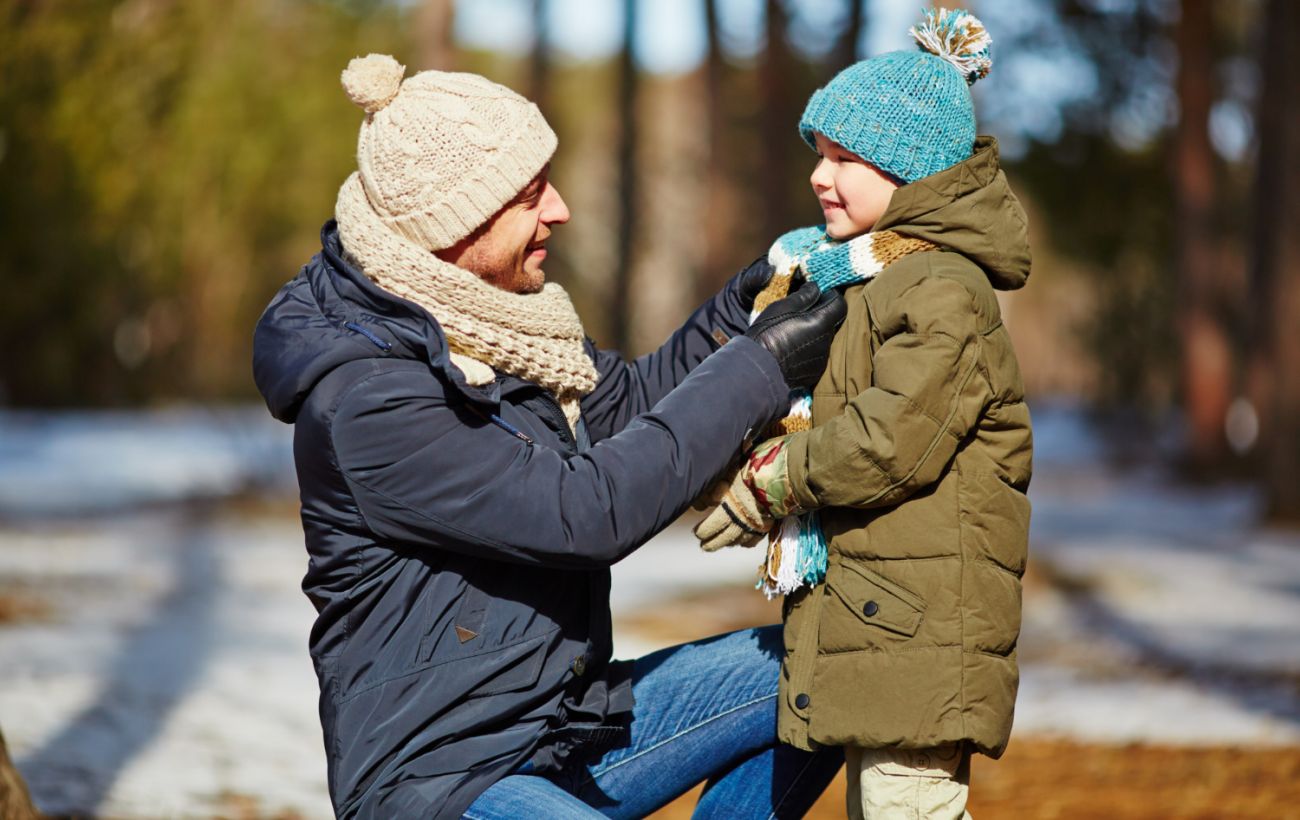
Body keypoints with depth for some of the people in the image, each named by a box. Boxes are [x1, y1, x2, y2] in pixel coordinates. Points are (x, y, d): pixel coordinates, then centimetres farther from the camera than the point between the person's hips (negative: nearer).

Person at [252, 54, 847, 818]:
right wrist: (760, 365, -20)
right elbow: (589, 511, -25)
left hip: (568, 727, 9)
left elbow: (622, 404, 18)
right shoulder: (366, 402, -24)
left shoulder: (488, 314, 5)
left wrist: (736, 315, 0)